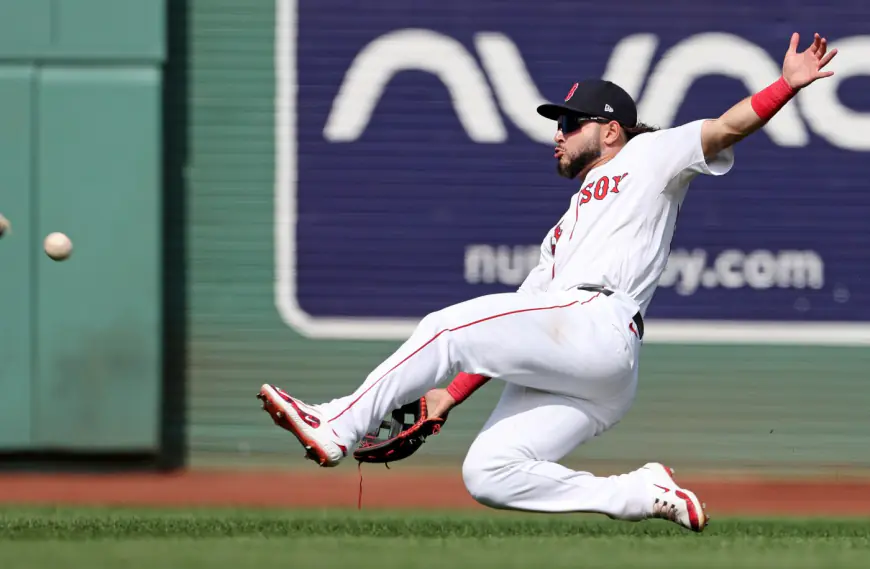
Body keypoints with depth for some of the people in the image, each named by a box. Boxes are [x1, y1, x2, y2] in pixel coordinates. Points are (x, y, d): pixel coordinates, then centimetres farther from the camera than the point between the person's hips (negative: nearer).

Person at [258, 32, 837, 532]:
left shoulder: (647, 158, 18)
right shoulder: (563, 234, 37)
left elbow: (727, 128, 4)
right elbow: (510, 335, 30)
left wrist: (787, 85, -13)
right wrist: (453, 395, 19)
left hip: (599, 327, -8)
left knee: (449, 327, -18)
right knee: (488, 474, -12)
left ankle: (338, 427, -14)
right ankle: (641, 494, -10)